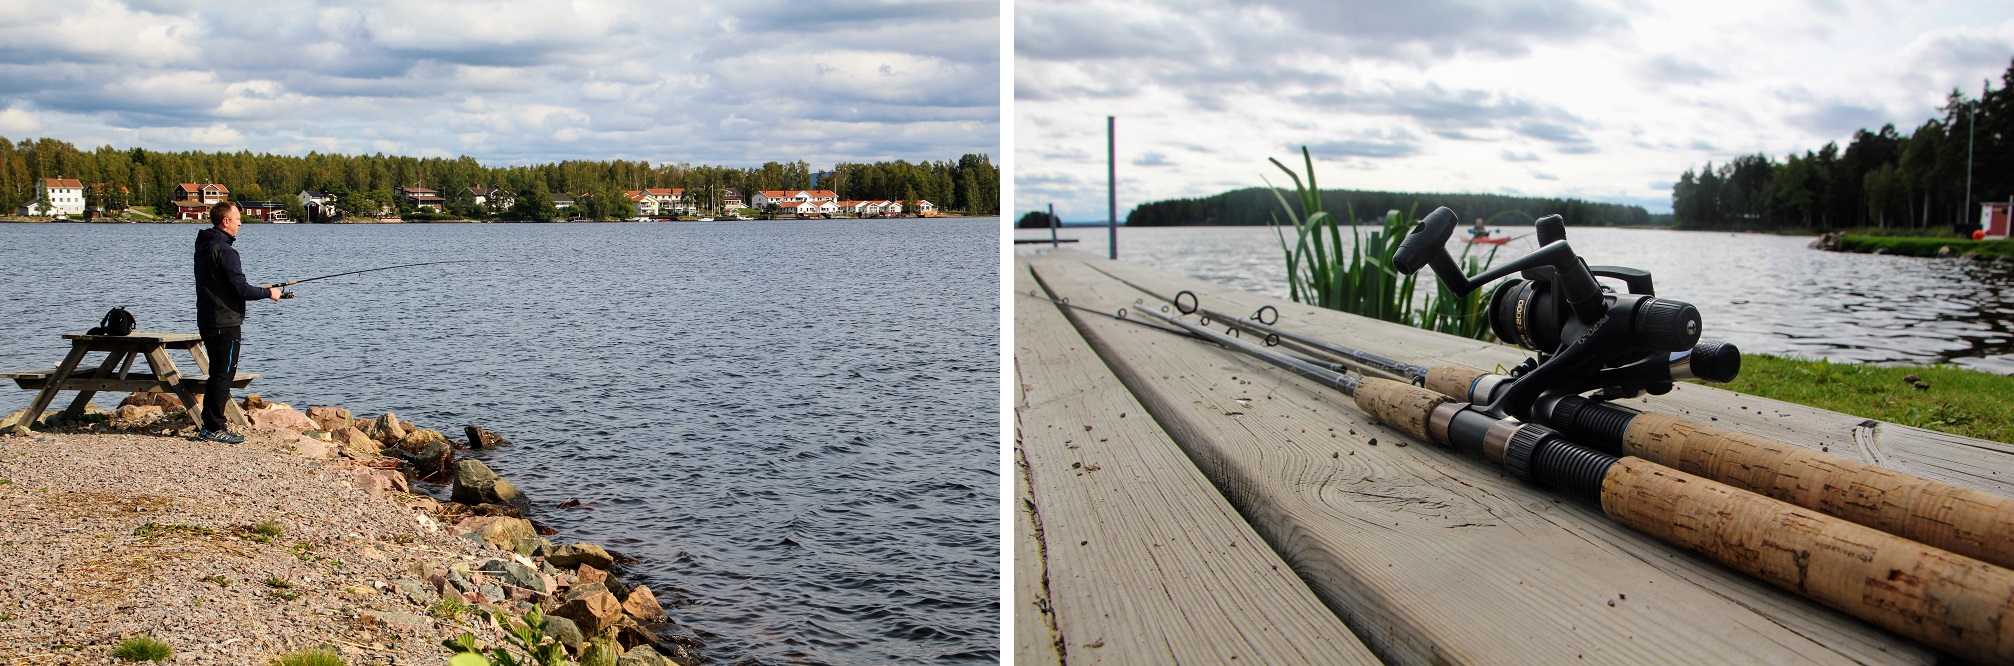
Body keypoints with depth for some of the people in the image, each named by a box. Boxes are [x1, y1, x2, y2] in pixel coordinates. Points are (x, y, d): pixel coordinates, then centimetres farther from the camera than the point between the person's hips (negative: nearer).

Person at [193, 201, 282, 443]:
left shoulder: (203, 247, 13)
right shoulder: (224, 250, -17)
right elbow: (240, 289, -20)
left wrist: (258, 290, 17)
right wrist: (268, 292, -5)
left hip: (207, 321, 10)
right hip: (225, 323, -10)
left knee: (217, 373, 18)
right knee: (224, 374, -4)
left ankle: (208, 424, 23)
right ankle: (214, 428, -1)